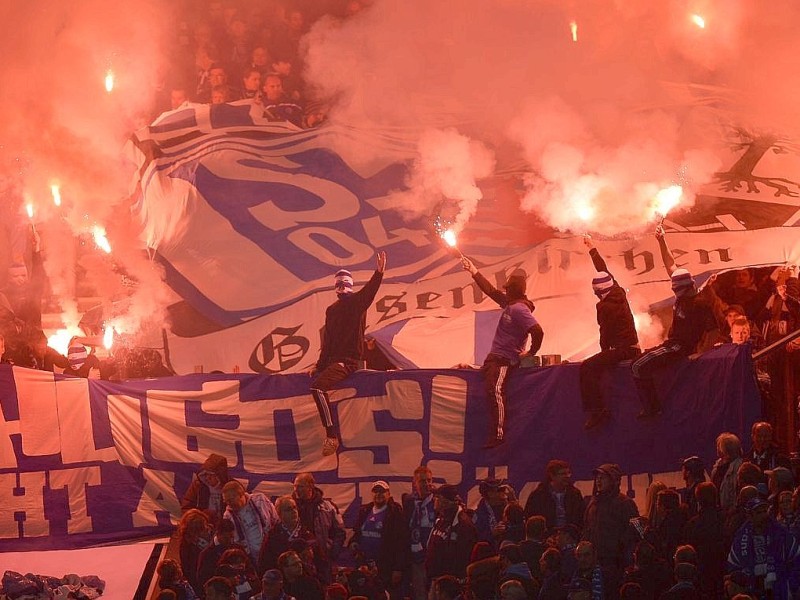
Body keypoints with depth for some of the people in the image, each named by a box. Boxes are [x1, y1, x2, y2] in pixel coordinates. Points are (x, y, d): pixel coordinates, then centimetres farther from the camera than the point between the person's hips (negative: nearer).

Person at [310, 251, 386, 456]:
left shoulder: (357, 301, 0)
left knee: (317, 386, -28)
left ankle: (331, 436, -32)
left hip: (348, 360, -9)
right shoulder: (332, 309, 22)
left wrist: (379, 273, -41)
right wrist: (319, 366, 16)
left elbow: (369, 292, -23)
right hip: (332, 360, 9)